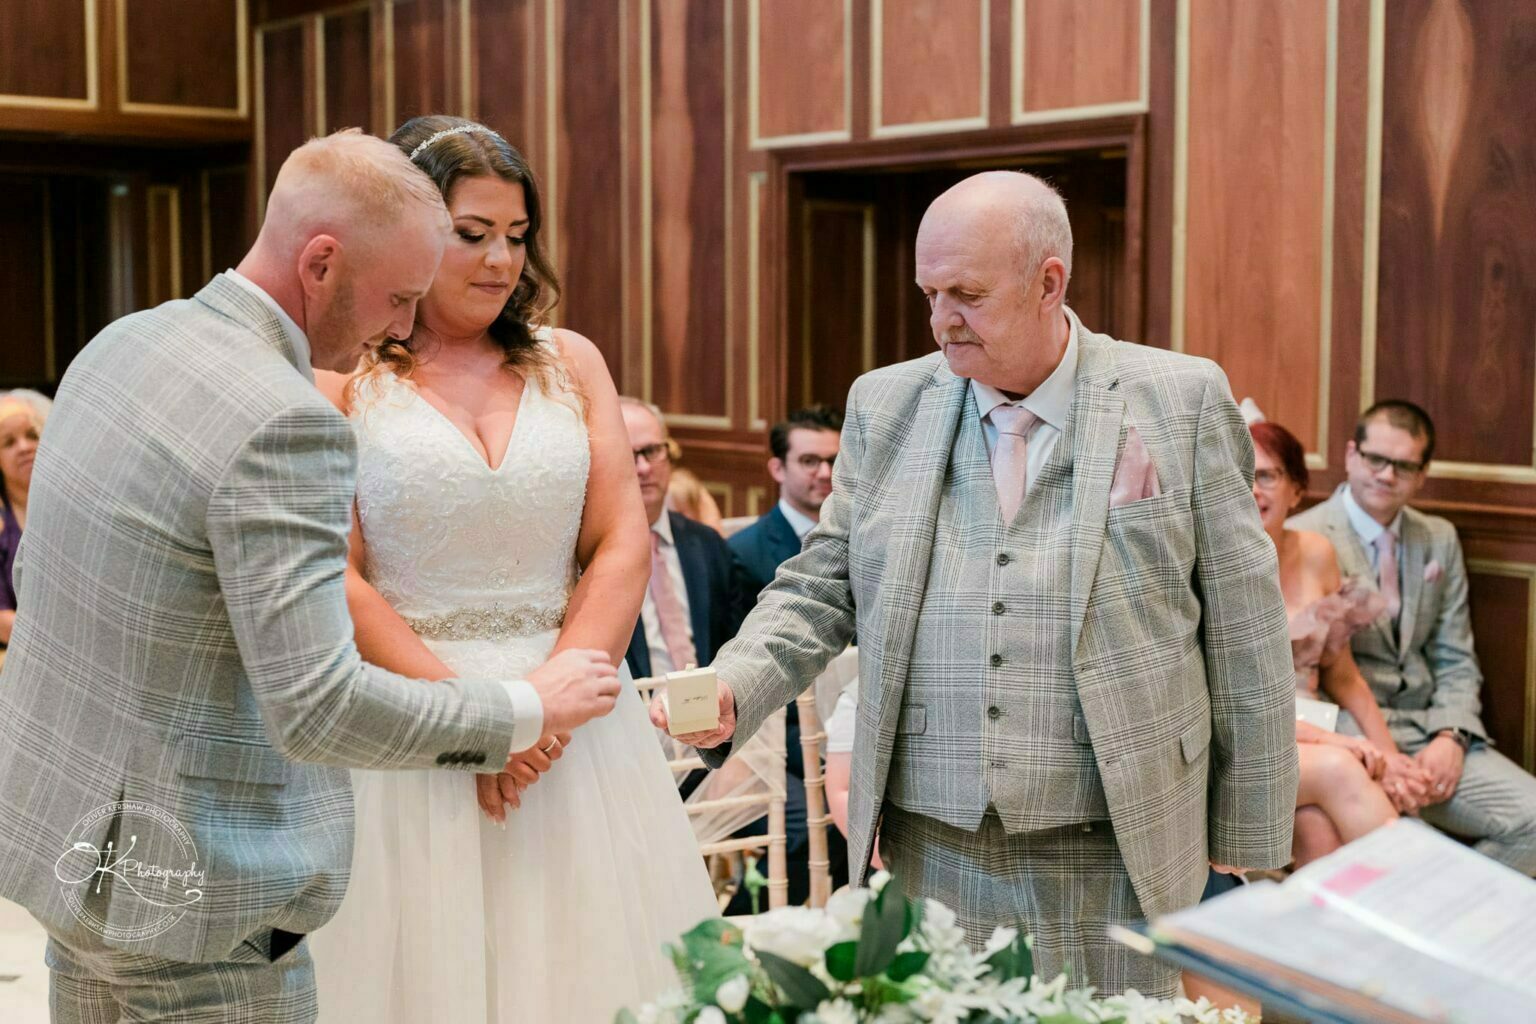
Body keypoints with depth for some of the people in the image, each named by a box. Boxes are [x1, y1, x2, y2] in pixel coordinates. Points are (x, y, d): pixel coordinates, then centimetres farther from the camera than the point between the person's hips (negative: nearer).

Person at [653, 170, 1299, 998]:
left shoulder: (1182, 401, -2)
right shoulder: (886, 405, 5)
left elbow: (1243, 635, 0)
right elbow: (820, 588, 9)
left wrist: (1247, 837, 2)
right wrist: (731, 689, -10)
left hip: (1110, 861, -2)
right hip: (930, 849, 2)